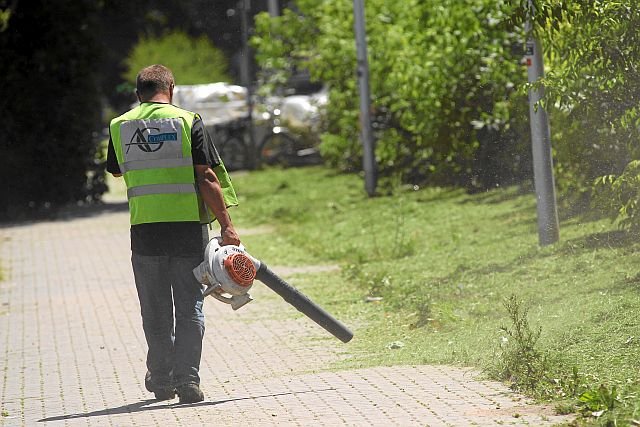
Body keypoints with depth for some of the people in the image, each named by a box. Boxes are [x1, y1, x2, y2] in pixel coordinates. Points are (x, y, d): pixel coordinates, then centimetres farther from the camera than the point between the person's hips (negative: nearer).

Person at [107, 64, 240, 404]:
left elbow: (116, 171, 24)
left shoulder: (119, 127, 5)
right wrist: (226, 225, -6)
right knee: (189, 308, 4)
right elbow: (207, 178, -8)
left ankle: (161, 379, 20)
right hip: (188, 227, -2)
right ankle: (187, 379, -4)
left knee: (156, 312, 14)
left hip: (144, 229, 2)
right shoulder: (188, 121, -3)